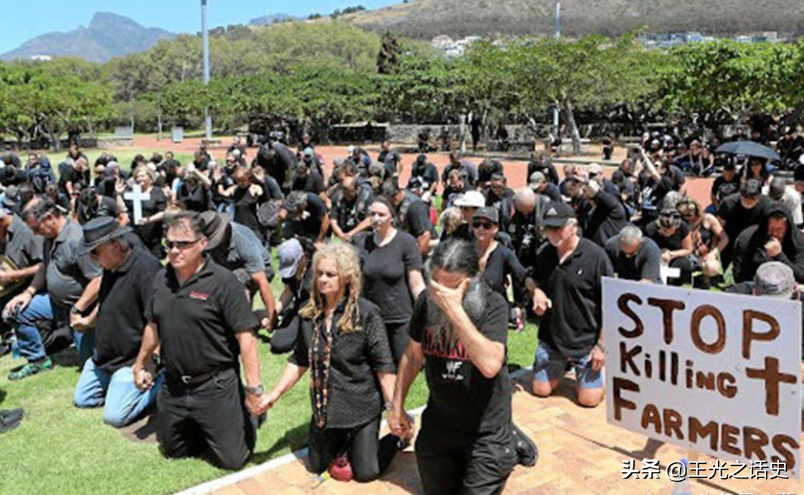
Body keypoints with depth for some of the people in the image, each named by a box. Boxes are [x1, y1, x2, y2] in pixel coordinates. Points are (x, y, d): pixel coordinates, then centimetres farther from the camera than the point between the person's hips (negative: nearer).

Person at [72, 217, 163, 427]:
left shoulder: (146, 268, -27)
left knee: (114, 416, -14)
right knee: (81, 400, 15)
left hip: (132, 360, -9)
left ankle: (161, 382, 3)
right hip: (104, 355, 9)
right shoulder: (111, 267, 4)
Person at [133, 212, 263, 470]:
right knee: (172, 452, 21)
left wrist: (254, 389, -21)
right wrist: (140, 366, 23)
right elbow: (153, 327, 17)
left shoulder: (223, 281, -17)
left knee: (232, 459, 3)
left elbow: (245, 336, -19)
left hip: (216, 387, -6)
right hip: (172, 387, 6)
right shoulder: (162, 279, 3)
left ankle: (247, 415, 29)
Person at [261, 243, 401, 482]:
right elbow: (299, 361, 6)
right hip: (324, 408, 5)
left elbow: (384, 365, -16)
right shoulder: (309, 314, -3)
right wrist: (274, 395, 3)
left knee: (365, 473, 5)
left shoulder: (366, 313, -18)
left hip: (361, 407, -5)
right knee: (316, 467, 17)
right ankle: (344, 440, 44)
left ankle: (397, 436, 31)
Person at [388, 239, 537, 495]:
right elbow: (413, 356, 4)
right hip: (439, 422, 5)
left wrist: (455, 310, -38)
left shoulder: (493, 304, -22)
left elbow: (490, 365, -36)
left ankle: (510, 443, 31)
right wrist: (397, 406, 6)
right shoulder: (427, 301, -9)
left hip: (484, 429, -4)